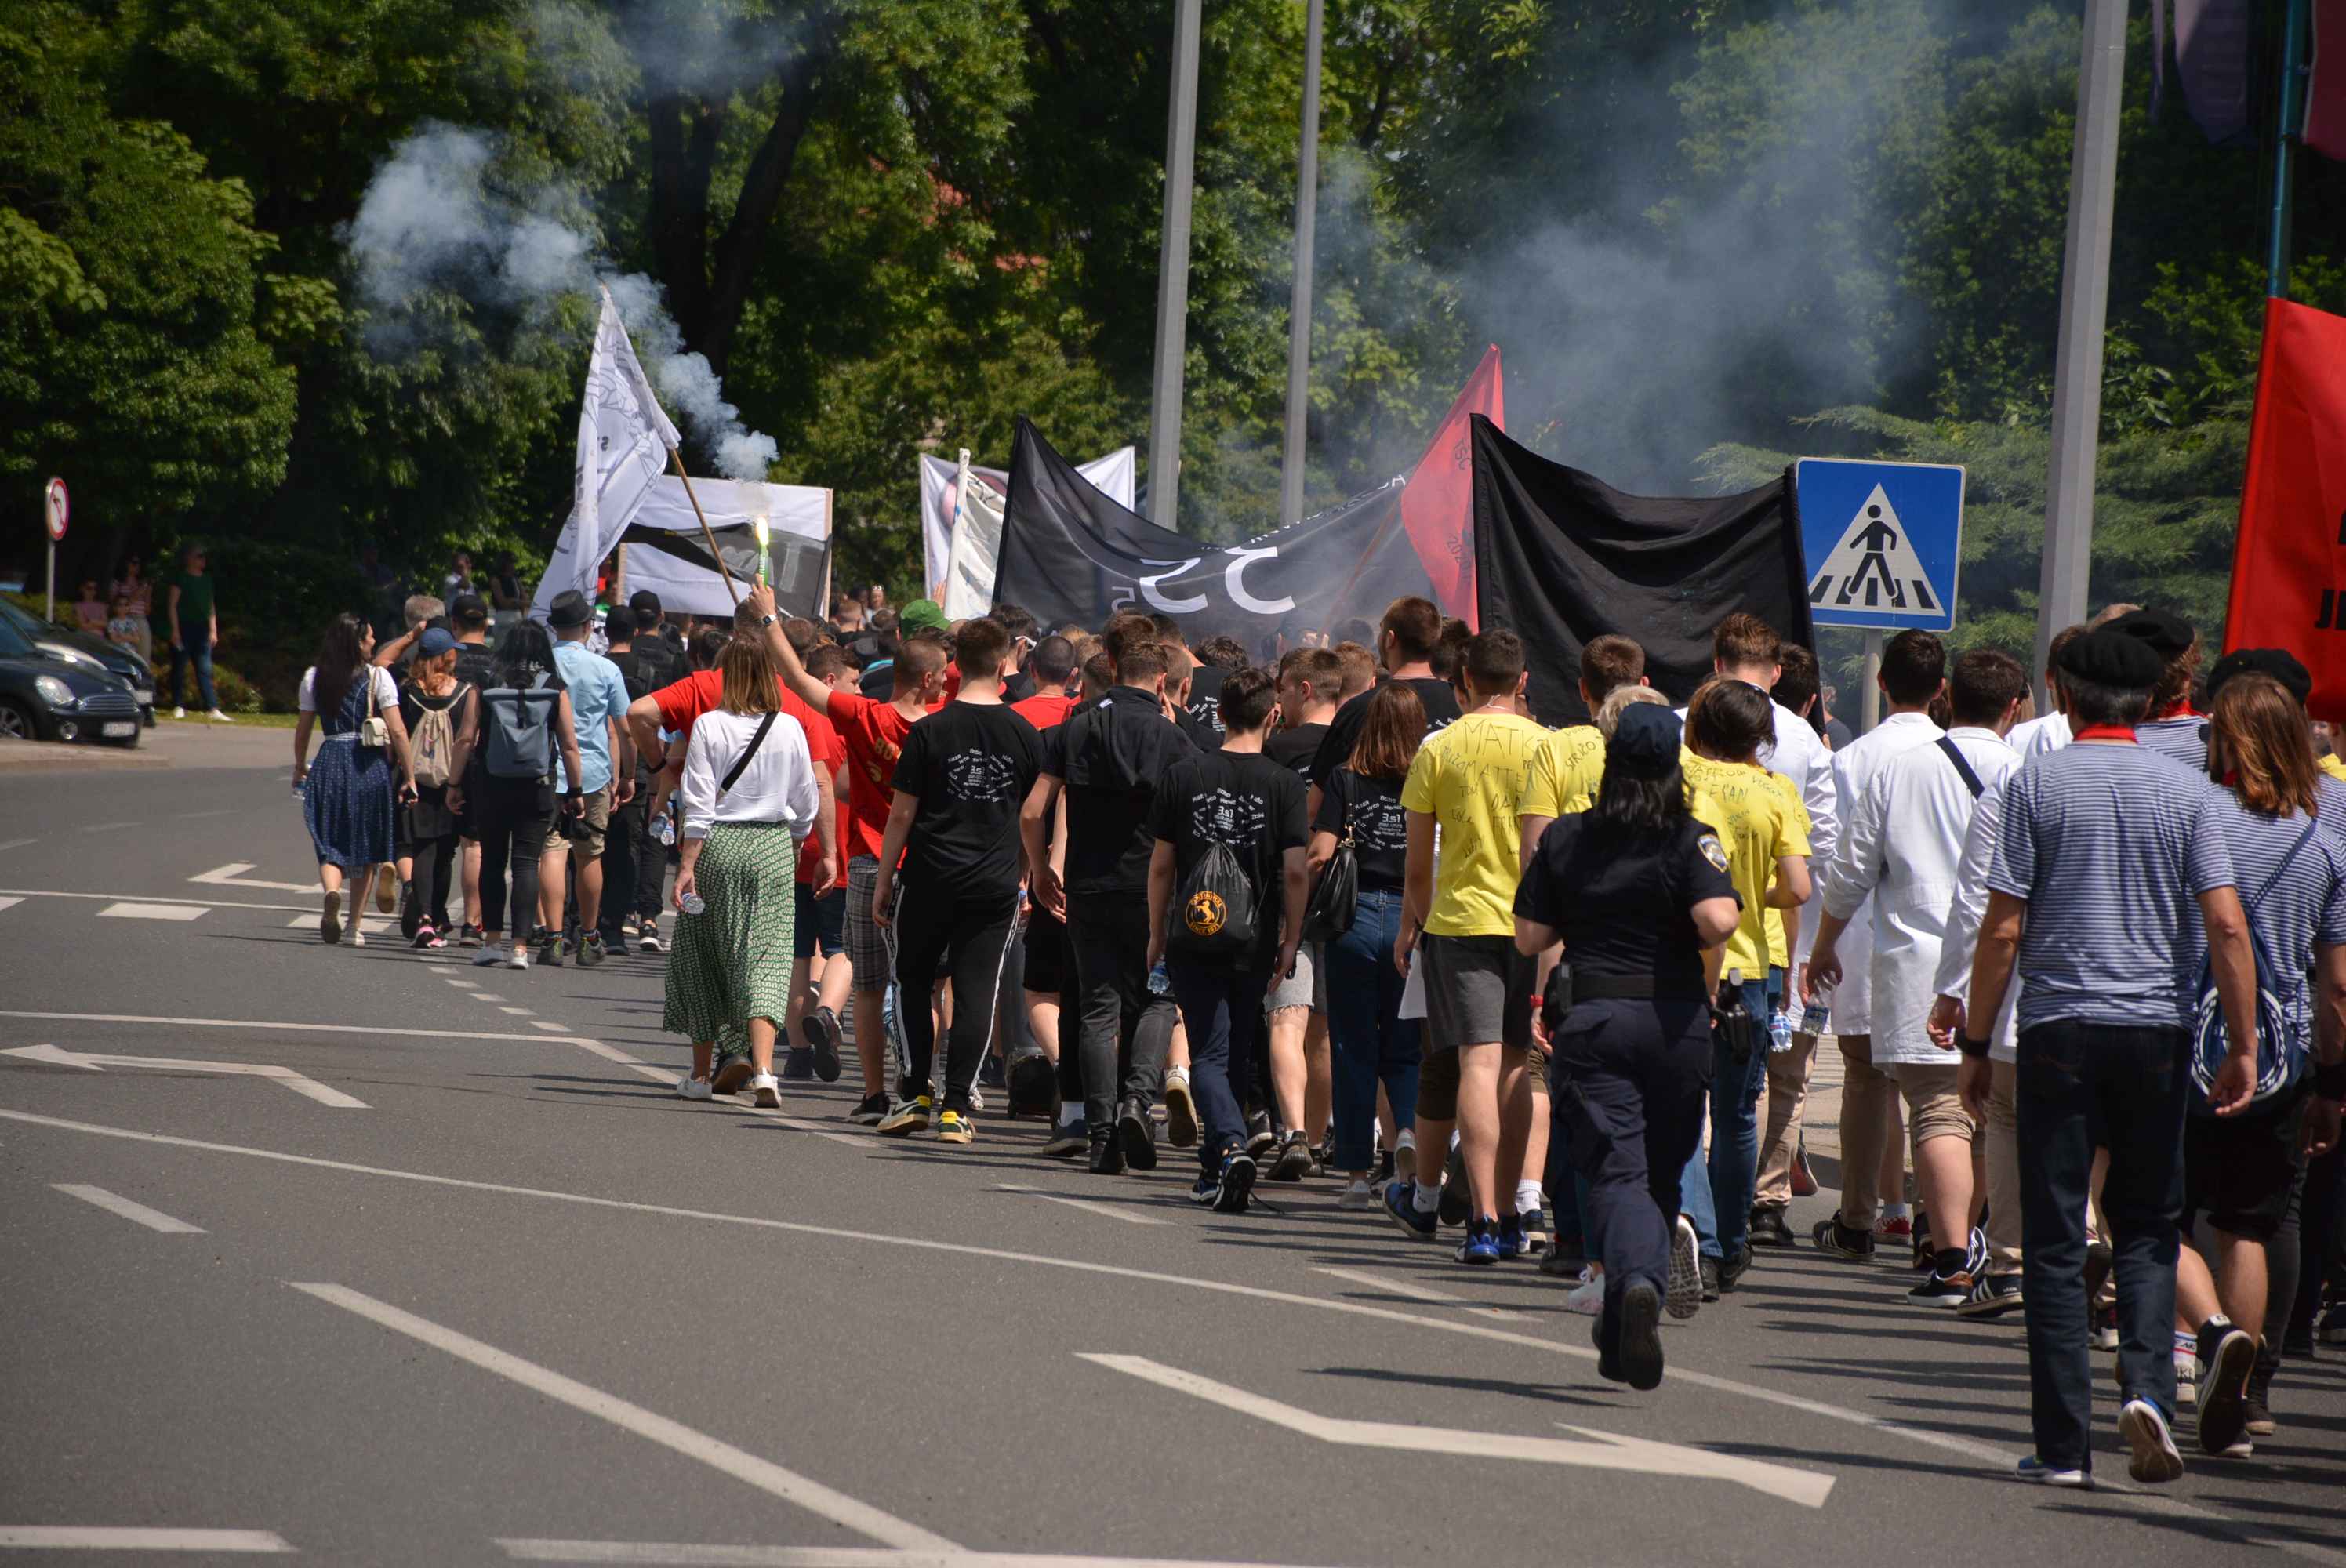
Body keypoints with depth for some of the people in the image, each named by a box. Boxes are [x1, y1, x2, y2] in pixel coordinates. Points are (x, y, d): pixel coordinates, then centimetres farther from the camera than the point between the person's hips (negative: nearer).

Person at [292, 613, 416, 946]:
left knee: (330, 844, 3)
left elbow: (303, 728, 8)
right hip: (371, 765, -1)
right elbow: (397, 731, -8)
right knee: (365, 848, 13)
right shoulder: (378, 677, -4)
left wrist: (300, 768, 23)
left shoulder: (314, 677, 3)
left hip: (330, 761, 1)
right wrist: (409, 776, -3)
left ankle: (332, 893, -30)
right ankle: (354, 926, 17)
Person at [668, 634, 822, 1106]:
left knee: (703, 958, 13)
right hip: (773, 847, 1)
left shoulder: (709, 726, -6)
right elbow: (806, 805, 7)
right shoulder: (790, 729, 0)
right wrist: (794, 848, 23)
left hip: (717, 846, -1)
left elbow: (699, 805, -8)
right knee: (766, 959, -2)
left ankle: (701, 1072, 21)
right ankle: (762, 1066, -21)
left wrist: (688, 865, -6)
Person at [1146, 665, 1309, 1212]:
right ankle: (1214, 1174, 21)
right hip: (1255, 941, 1)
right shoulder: (1284, 783, -6)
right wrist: (1291, 940, 2)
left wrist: (1157, 934, 13)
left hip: (1192, 939, 0)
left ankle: (1230, 1147, -24)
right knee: (1238, 1055, 14)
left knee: (1209, 1054, 0)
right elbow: (1296, 871, -9)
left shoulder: (1184, 775, -2)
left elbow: (1161, 864, 3)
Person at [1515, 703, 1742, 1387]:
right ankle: (1624, 1341, 13)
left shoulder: (1564, 838, 2)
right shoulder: (1691, 840, -6)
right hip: (1673, 1021, 0)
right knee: (1661, 1176, 14)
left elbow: (1530, 938, 4)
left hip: (1591, 1017, 0)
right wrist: (1706, 960, 0)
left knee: (1615, 1173, -4)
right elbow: (1719, 920, -21)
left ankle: (1637, 1282, -34)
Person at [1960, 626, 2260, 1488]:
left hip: (2059, 1028, -2)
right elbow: (2227, 925, -3)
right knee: (2147, 1229, 14)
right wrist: (2242, 1045, 2)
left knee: (2055, 1240, 3)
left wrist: (1976, 1043, 4)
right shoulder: (2186, 790, 3)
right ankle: (2147, 1387, -10)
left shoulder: (2036, 785, -2)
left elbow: (2002, 929, -4)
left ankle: (2064, 1444, 1)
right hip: (2158, 1029, 2)